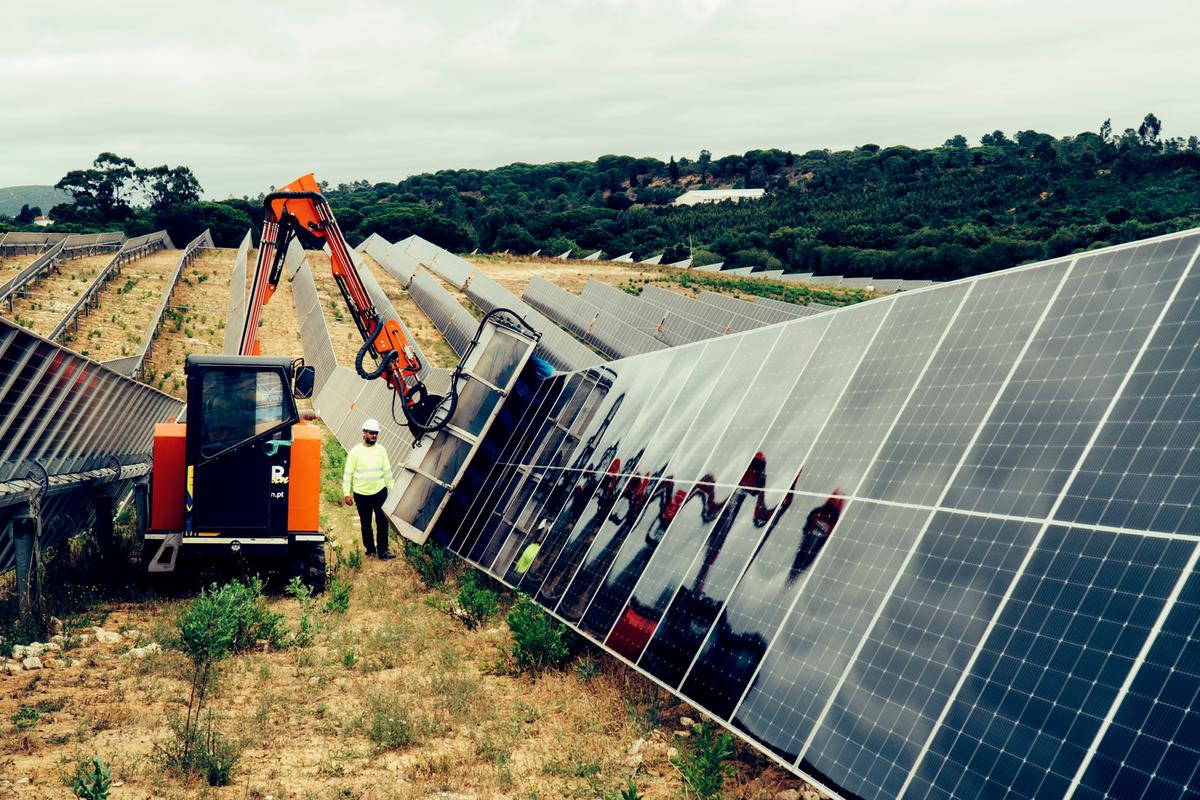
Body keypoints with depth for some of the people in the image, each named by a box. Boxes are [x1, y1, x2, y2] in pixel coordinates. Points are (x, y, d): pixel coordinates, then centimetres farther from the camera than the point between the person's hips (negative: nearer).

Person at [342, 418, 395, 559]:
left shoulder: (380, 449, 4)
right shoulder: (355, 451, -5)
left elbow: (387, 471, 11)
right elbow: (348, 474, -3)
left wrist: (392, 489, 11)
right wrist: (347, 493, -6)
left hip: (380, 492, 1)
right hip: (361, 494, -1)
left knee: (382, 521, -8)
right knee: (366, 523, 8)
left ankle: (382, 550, -4)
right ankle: (370, 549, 22)